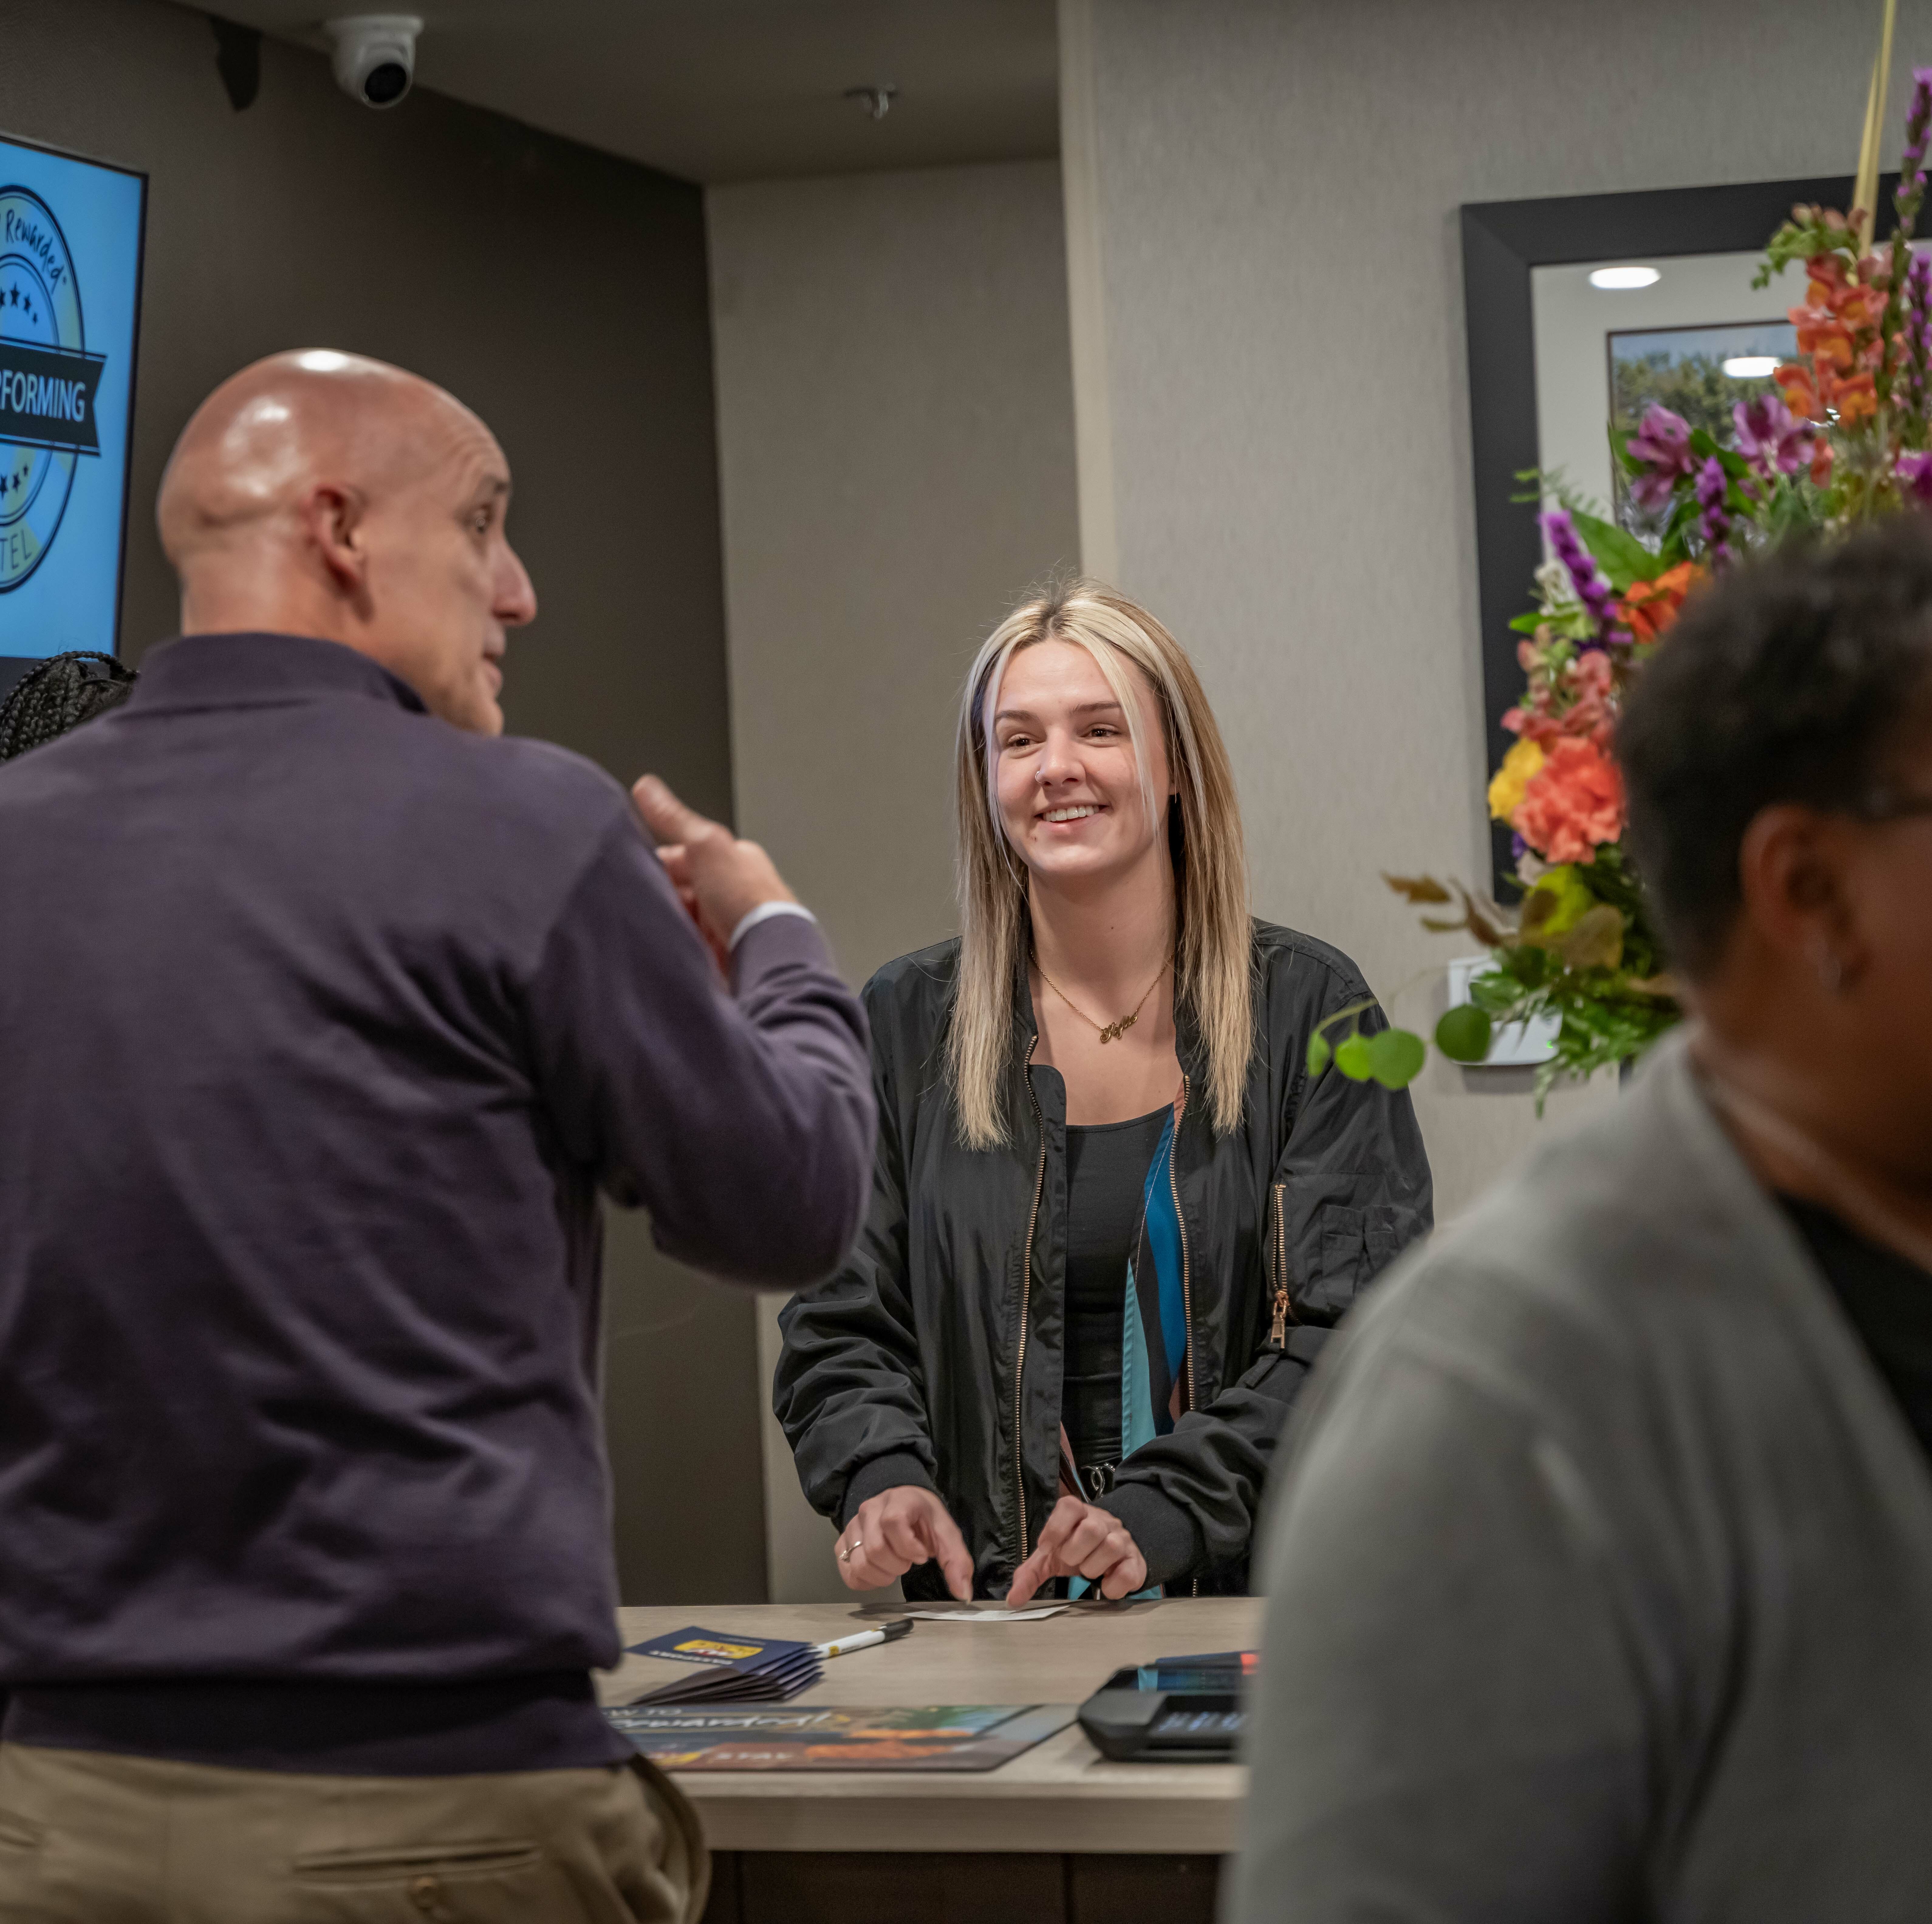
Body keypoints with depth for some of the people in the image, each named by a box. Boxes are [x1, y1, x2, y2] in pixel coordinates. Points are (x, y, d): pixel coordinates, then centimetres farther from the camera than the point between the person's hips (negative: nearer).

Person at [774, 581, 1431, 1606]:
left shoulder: (1305, 1008, 5)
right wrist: (882, 1475, -9)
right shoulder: (906, 1023, 11)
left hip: (1262, 1599, -3)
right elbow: (842, 1328, 13)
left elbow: (1355, 1336, -2)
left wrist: (1156, 1516, -15)